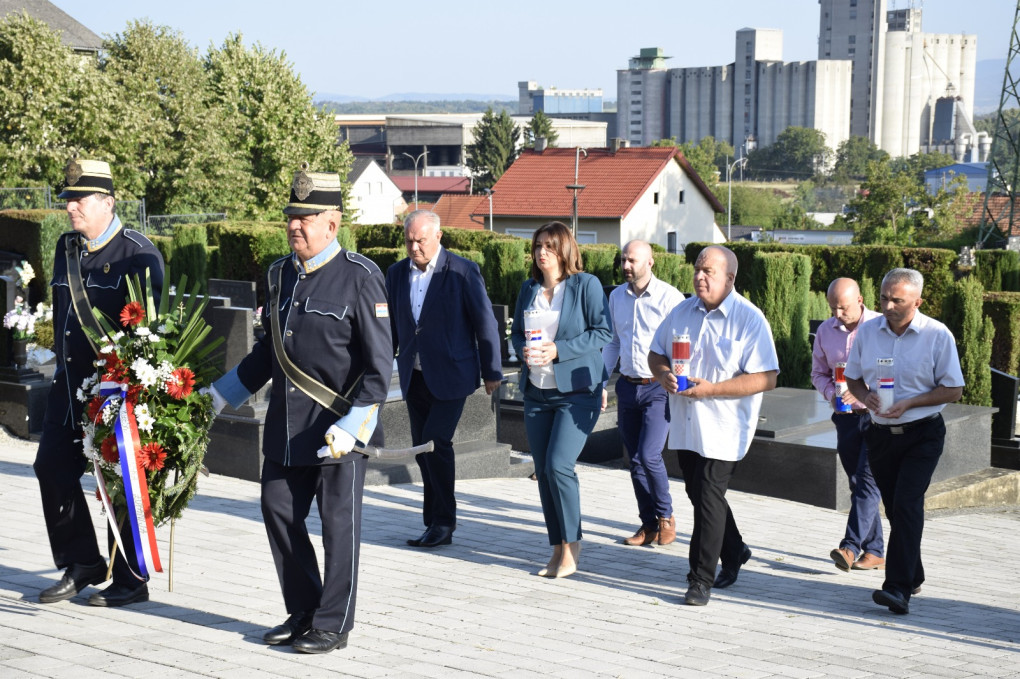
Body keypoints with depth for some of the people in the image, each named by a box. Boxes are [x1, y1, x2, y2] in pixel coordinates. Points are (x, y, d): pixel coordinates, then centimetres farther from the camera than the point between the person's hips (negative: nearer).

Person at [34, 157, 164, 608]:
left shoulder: (138, 254, -11)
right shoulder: (66, 248, 11)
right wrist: (62, 365, 18)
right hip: (69, 384, 7)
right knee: (52, 468, 6)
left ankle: (131, 582, 12)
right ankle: (82, 565, 21)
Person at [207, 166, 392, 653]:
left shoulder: (360, 278, -10)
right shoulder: (280, 274, 10)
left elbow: (379, 366, -12)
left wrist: (350, 426, -21)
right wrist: (217, 396, 19)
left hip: (340, 425, -7)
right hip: (286, 425, 7)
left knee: (338, 523, 3)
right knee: (278, 512, 11)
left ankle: (333, 625, 15)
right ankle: (303, 613, 26)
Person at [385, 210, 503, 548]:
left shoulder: (463, 272, -9)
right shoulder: (396, 274, 6)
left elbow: (485, 323, -4)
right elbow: (391, 326, 14)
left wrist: (492, 372, -3)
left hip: (451, 376, -5)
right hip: (414, 377, 5)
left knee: (435, 442, -14)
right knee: (423, 449, 7)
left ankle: (443, 521, -1)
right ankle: (436, 523, 17)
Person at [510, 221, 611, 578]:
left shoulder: (586, 284, -5)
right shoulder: (529, 289, 12)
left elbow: (603, 332, -10)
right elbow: (516, 332, 19)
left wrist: (558, 350, -17)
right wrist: (524, 350, -4)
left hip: (577, 391, -6)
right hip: (537, 392, 6)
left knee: (558, 464, -16)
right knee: (543, 471, 5)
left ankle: (571, 541, 1)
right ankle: (558, 549, 15)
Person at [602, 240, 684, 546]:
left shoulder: (670, 297, -9)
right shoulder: (616, 297, 9)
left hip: (659, 387, -6)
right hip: (628, 386, 6)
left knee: (649, 455, -14)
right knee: (635, 460, 8)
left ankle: (666, 515, 8)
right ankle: (649, 524, 18)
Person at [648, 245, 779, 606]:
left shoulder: (749, 319, -10)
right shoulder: (682, 312, 9)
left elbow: (766, 378, -16)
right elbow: (656, 353, 17)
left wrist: (711, 389, -22)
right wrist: (663, 373, -7)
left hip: (722, 427, -6)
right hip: (685, 424, 6)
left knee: (708, 498, -7)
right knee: (699, 494, 16)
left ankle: (701, 579, 2)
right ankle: (734, 552, 37)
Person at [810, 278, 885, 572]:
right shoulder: (825, 331, 7)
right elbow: (818, 372, 16)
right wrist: (831, 393, -5)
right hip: (846, 416, 5)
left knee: (868, 480, -14)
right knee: (857, 482, 7)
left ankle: (851, 546, -19)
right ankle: (874, 551, 14)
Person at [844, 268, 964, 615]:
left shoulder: (938, 335, -9)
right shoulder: (867, 332, 3)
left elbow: (953, 389, -6)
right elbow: (853, 378, 13)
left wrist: (909, 403, -18)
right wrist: (866, 396, -10)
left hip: (922, 434, -4)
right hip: (880, 433, 5)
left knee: (907, 505, -17)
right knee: (894, 508, 12)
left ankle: (898, 588, -20)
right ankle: (913, 577, 30)